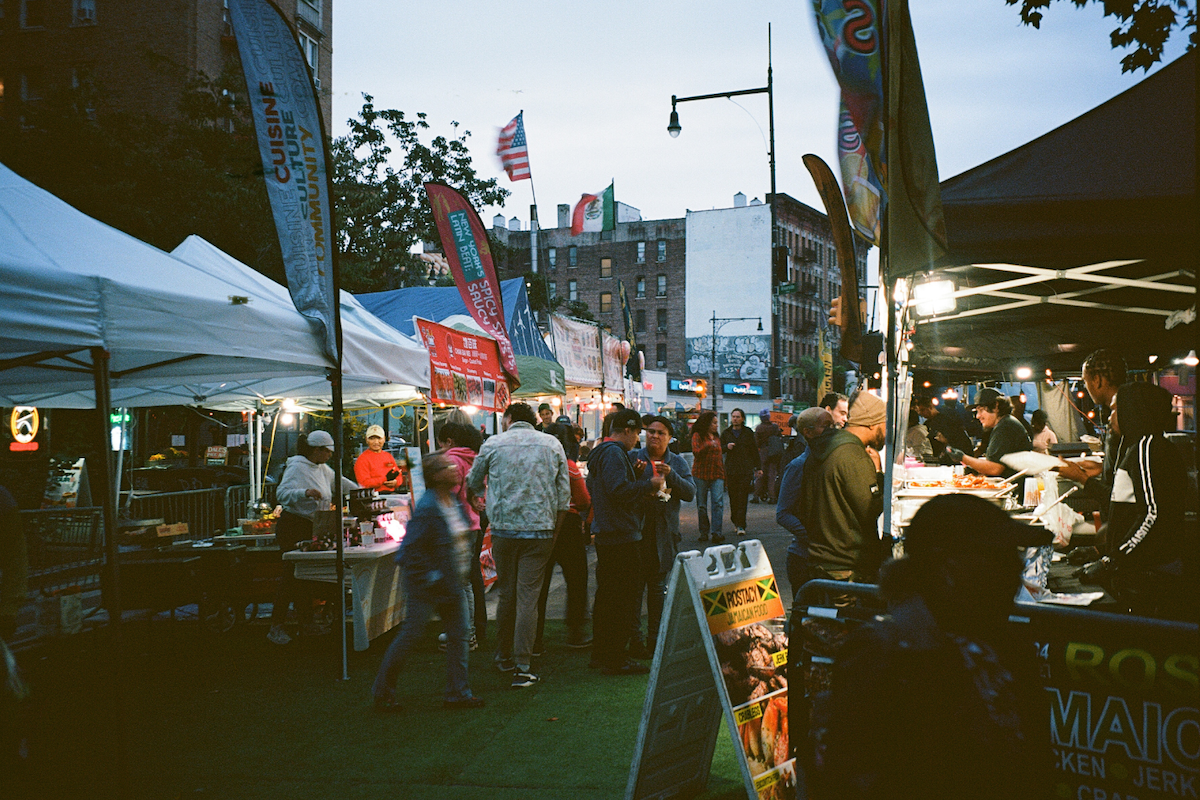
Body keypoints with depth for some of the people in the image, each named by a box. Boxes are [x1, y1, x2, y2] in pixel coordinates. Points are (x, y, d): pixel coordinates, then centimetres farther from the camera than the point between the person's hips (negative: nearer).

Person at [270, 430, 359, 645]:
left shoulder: (322, 469, 14)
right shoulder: (296, 467, -13)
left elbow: (339, 482, 31)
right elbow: (282, 494, -23)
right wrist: (305, 493, -37)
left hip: (311, 528, 9)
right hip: (293, 526, -9)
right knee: (292, 575, -10)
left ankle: (306, 622, 17)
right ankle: (276, 626, -6)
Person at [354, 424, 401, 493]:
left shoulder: (388, 456, 22)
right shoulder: (362, 459, 1)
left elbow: (398, 475, 23)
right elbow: (364, 482, -10)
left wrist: (396, 482, -2)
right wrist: (385, 479, -14)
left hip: (393, 492, 6)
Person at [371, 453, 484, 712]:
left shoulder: (454, 501, 6)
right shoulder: (427, 508, -20)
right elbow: (411, 548, -20)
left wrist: (463, 571, 14)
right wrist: (430, 578, -18)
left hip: (453, 584, 8)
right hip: (428, 585, -8)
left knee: (458, 635, 7)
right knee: (410, 635, 0)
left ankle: (458, 693, 16)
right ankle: (382, 691, 15)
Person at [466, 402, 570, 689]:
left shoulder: (493, 444, 2)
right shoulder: (553, 445, 6)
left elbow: (473, 484, 16)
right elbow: (564, 495, 5)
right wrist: (554, 530, 14)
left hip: (504, 528, 0)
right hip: (541, 531, 0)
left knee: (506, 593, 14)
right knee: (528, 596, -1)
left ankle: (504, 657, 26)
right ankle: (522, 668, -3)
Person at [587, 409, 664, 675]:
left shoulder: (602, 452, 19)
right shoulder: (614, 453, -15)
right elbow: (619, 489, -26)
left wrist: (636, 475, 11)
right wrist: (650, 484, -15)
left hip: (605, 534, 11)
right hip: (621, 535, -11)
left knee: (607, 596, 18)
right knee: (622, 600, -5)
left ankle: (601, 653, 26)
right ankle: (615, 659, -1)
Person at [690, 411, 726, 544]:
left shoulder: (716, 437, 17)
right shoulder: (697, 436, 1)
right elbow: (696, 452, -13)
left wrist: (723, 474, 17)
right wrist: (707, 446, -28)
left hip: (716, 474, 3)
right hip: (701, 474, -3)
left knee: (718, 502, -11)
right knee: (702, 505, 3)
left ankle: (716, 532, -15)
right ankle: (704, 532, 14)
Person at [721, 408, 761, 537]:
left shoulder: (748, 433, 7)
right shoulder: (726, 433, 11)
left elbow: (754, 450, 10)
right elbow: (720, 449, 12)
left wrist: (757, 468, 8)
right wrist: (726, 447, -10)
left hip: (746, 469, -2)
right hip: (731, 469, 2)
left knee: (742, 498, -8)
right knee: (733, 497, 3)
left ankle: (741, 526, -11)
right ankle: (736, 522, 17)